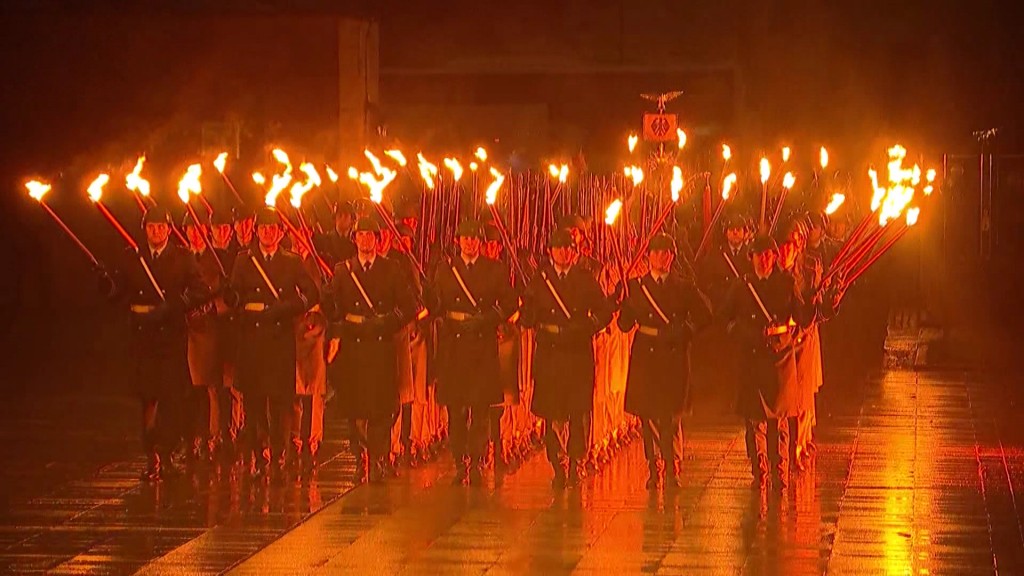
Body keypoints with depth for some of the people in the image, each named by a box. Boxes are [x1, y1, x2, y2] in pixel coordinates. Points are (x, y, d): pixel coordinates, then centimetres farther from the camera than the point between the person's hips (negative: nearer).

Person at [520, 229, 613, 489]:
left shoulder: (586, 279, 7)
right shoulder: (540, 279, 7)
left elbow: (605, 311, 10)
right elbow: (527, 319, 3)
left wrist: (586, 329, -7)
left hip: (579, 353, 0)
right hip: (549, 353, 1)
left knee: (579, 411, -7)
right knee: (552, 413, 0)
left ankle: (576, 465, -1)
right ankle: (558, 467, 6)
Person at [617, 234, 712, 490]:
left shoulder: (684, 287, 7)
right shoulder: (635, 286, 8)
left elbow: (704, 316, 10)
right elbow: (625, 325, 4)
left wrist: (685, 332, -5)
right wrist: (625, 304, -15)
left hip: (674, 356, -1)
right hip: (646, 356, 1)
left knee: (671, 416, -6)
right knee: (648, 415, 1)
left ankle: (673, 471, -4)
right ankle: (653, 470, 9)